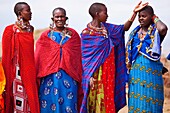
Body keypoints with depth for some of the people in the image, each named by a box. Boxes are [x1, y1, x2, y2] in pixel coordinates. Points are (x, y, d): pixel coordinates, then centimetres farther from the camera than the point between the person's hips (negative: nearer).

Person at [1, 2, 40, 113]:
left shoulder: (30, 28, 11)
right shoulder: (11, 30, -6)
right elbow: (7, 54, -6)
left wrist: (33, 69, 13)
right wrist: (8, 76, -8)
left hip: (29, 69, 5)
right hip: (18, 69, -5)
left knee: (31, 97, 7)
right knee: (19, 98, -3)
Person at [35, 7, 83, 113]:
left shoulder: (73, 34, 8)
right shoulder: (46, 35, 8)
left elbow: (79, 56, 8)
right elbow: (38, 57, 8)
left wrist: (79, 76, 5)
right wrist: (38, 75, 3)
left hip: (69, 75, 0)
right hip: (50, 75, 0)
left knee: (68, 102, -1)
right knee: (51, 101, 2)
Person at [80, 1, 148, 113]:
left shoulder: (106, 27, 8)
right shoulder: (86, 33, -10)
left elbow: (125, 28, 11)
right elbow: (85, 57, -10)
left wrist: (134, 12, 1)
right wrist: (90, 76, -15)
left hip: (109, 70, 6)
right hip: (96, 72, -6)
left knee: (107, 100, 9)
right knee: (96, 100, 0)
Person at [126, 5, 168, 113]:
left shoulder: (156, 32, -2)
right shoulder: (135, 32, 14)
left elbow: (163, 28, -27)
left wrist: (155, 19, -8)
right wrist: (128, 67, 13)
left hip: (151, 70, -5)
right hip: (135, 71, 5)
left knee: (150, 101, -4)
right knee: (135, 101, 6)